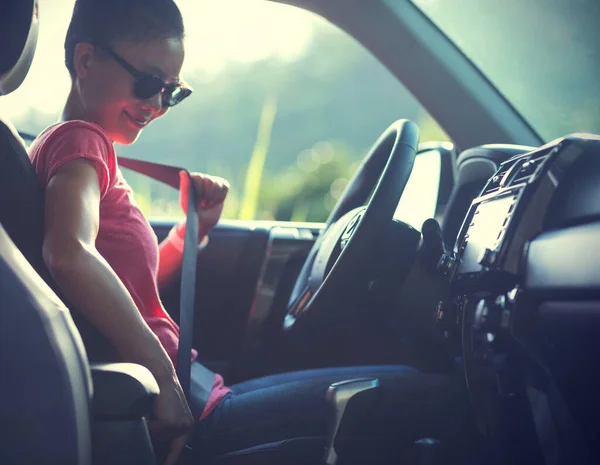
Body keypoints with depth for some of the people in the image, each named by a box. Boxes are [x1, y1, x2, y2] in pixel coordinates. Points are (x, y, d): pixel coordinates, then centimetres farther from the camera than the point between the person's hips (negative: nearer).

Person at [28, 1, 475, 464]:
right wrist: (165, 376, -27)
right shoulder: (79, 140, -10)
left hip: (186, 395, 11)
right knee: (432, 394, -14)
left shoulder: (62, 146, 20)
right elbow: (70, 255, -32)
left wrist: (196, 225, 10)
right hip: (189, 414, -10)